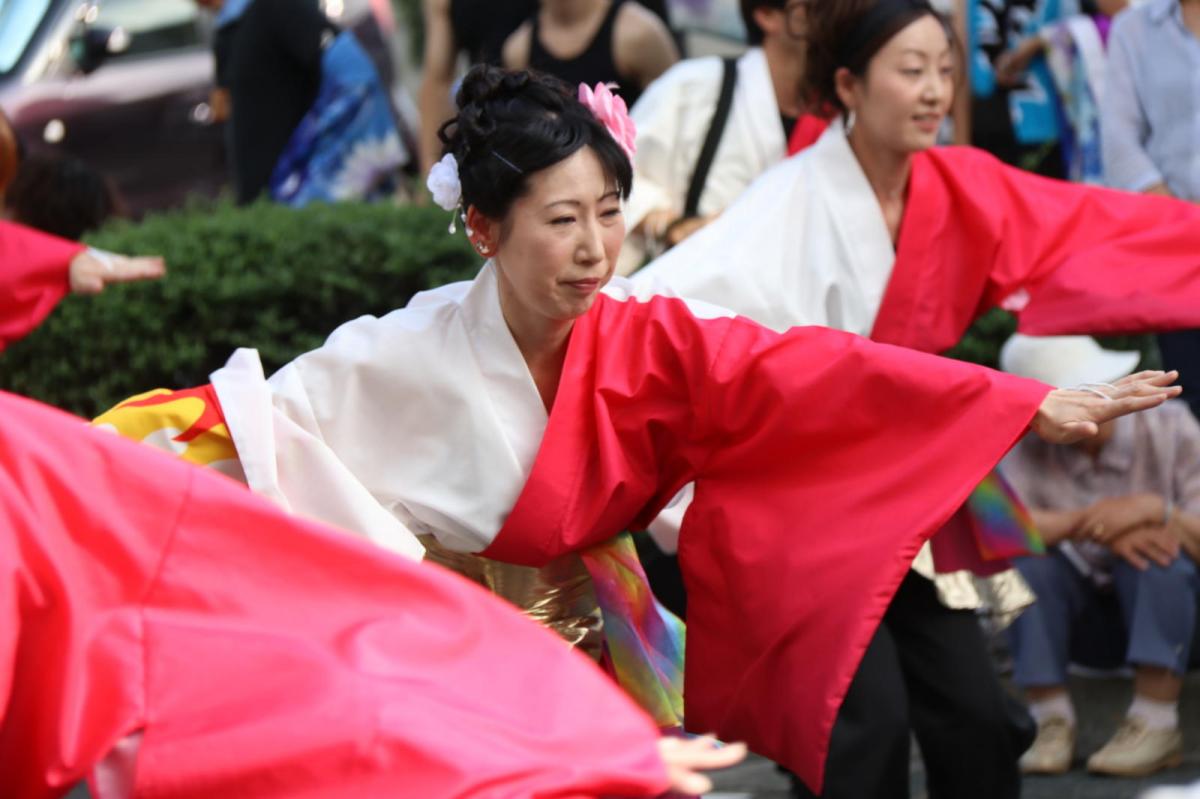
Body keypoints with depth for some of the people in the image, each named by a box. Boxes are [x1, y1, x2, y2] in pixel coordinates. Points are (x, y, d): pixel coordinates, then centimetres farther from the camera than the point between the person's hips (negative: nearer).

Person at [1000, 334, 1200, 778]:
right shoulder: (1028, 450, -9)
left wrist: (1155, 509, -33)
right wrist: (1086, 524, -34)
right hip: (1087, 617, 2)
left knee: (1157, 552, -32)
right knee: (1029, 563, -25)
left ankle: (1156, 724, -30)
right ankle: (1052, 722, -21)